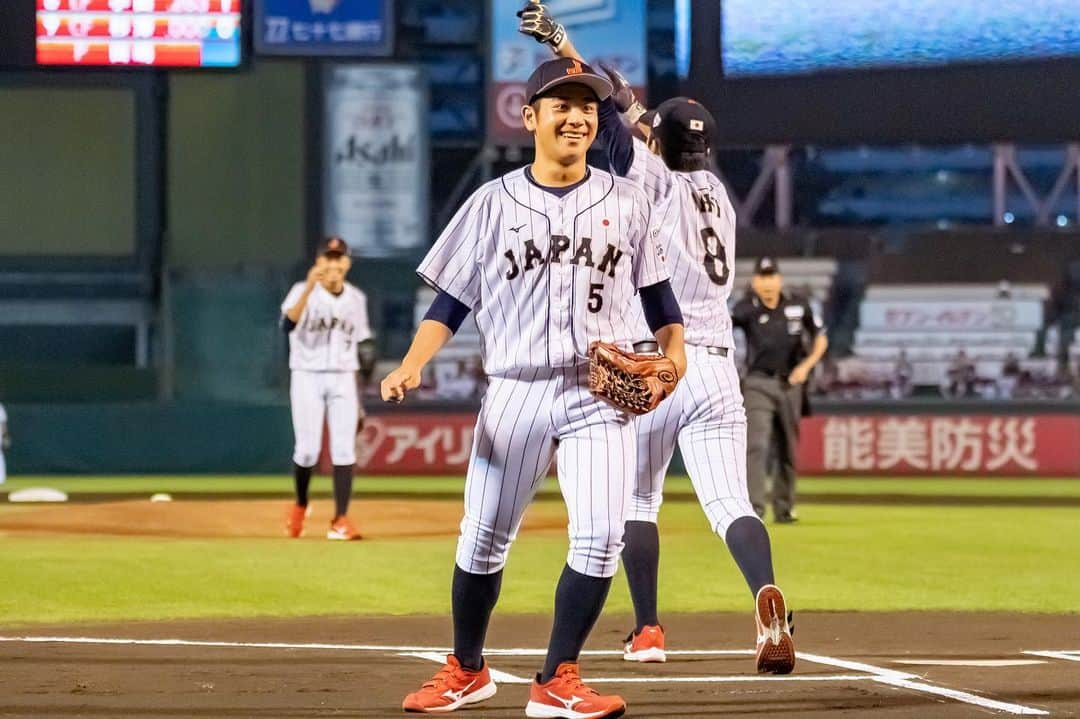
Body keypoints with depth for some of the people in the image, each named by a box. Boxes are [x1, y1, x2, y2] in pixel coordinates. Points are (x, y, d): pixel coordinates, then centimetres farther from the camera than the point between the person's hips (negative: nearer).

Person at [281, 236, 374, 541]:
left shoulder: (356, 298, 8)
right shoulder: (303, 291, -8)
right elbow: (289, 323, -29)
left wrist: (366, 352, 2)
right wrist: (310, 287, -37)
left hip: (343, 379, 3)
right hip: (308, 378, -3)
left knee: (344, 449, -7)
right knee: (308, 450, -5)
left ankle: (340, 521, -7)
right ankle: (300, 505, 22)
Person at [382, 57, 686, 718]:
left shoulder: (626, 202, 7)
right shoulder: (493, 203, 4)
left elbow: (656, 291, 11)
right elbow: (452, 301, 3)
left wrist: (673, 350, -7)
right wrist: (412, 366, -12)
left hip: (600, 396, 0)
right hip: (515, 393, 0)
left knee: (600, 537, -13)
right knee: (483, 538, 3)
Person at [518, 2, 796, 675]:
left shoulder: (656, 181, 0)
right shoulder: (718, 194, 17)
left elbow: (610, 114, -11)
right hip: (717, 365, 4)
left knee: (638, 499, 13)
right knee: (731, 503, -7)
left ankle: (648, 630, 12)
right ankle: (767, 596, -34)